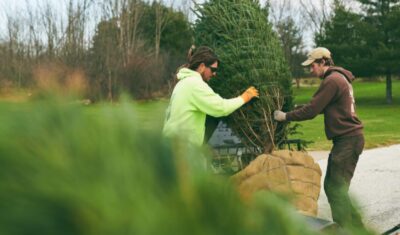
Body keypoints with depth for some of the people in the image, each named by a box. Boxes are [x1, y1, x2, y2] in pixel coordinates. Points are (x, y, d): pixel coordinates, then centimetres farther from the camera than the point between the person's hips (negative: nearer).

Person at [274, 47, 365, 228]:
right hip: (349, 138, 10)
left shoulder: (332, 80, -14)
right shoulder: (341, 78, 18)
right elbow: (322, 107, 22)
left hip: (347, 140, -10)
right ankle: (355, 227, 18)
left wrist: (285, 116, -5)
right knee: (332, 186, 12)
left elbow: (312, 110, -16)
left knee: (336, 188, -10)